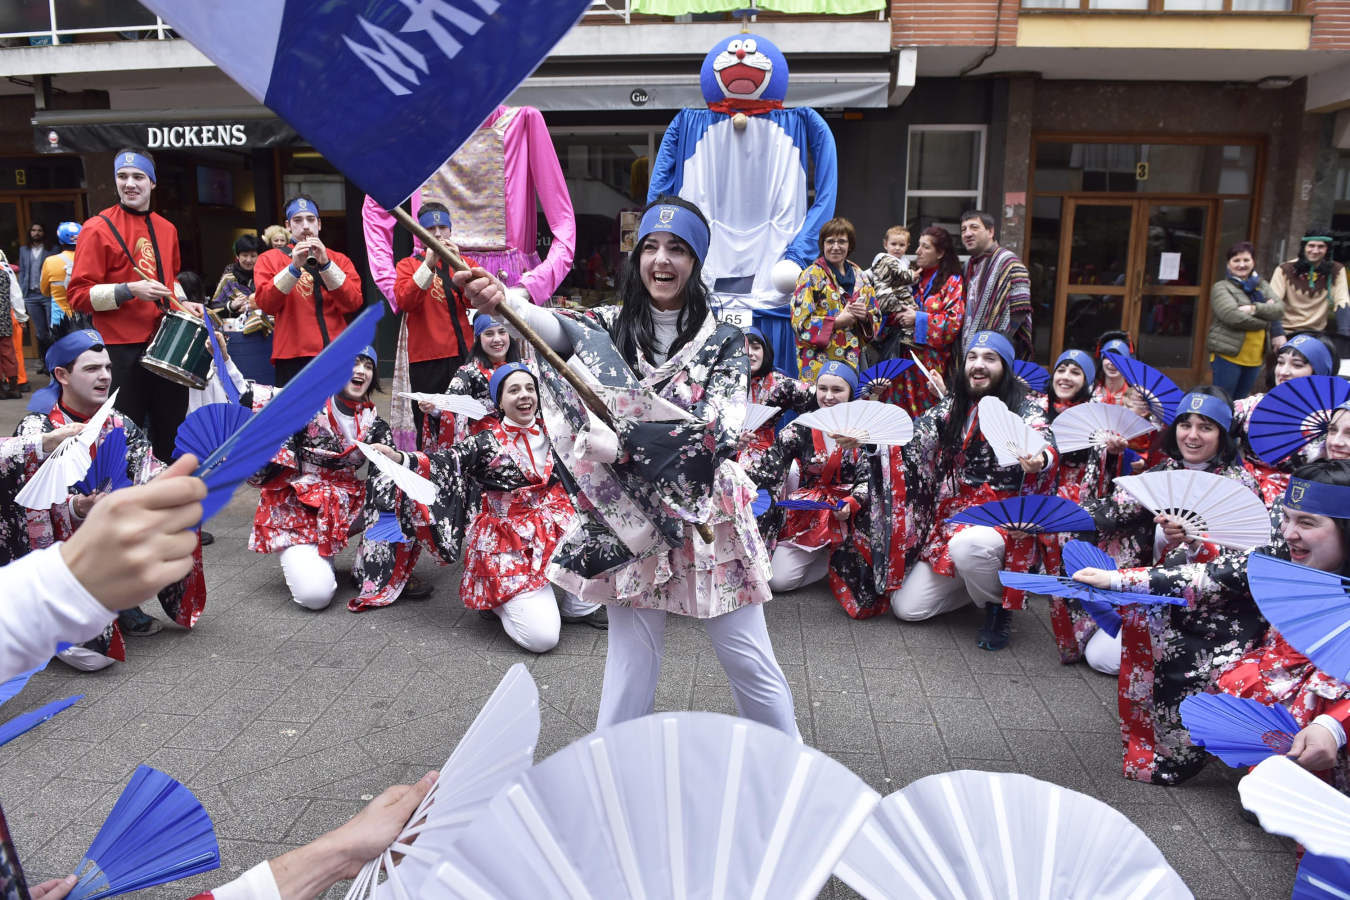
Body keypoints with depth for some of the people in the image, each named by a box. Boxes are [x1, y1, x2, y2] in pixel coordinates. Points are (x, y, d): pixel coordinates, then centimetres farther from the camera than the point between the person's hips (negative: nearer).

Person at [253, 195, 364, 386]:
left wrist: (325, 263, -11)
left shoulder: (339, 260, 15)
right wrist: (294, 267, -14)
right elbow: (264, 303, -4)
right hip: (293, 358, -1)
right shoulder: (269, 259, 12)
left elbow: (353, 303, -2)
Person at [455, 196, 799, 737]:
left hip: (708, 518, -1)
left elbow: (719, 432, -17)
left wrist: (620, 443, -24)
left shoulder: (723, 341, -2)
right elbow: (560, 329, -22)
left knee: (748, 657, 8)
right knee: (631, 658, 9)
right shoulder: (612, 326, 1)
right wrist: (502, 302, -44)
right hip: (628, 517, 1)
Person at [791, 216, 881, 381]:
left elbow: (876, 317, 19)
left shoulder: (858, 275, 15)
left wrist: (865, 316, -5)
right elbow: (800, 321, -10)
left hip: (852, 360, 5)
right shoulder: (811, 275, -2)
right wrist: (839, 321, -15)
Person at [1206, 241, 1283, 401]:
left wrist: (1254, 308, -17)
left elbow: (1279, 308, -1)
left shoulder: (1261, 285, 14)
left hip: (1255, 357, 6)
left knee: (1239, 403, 15)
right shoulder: (1221, 288, -5)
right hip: (1228, 355, -6)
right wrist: (1264, 315, -9)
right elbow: (1233, 316, -19)